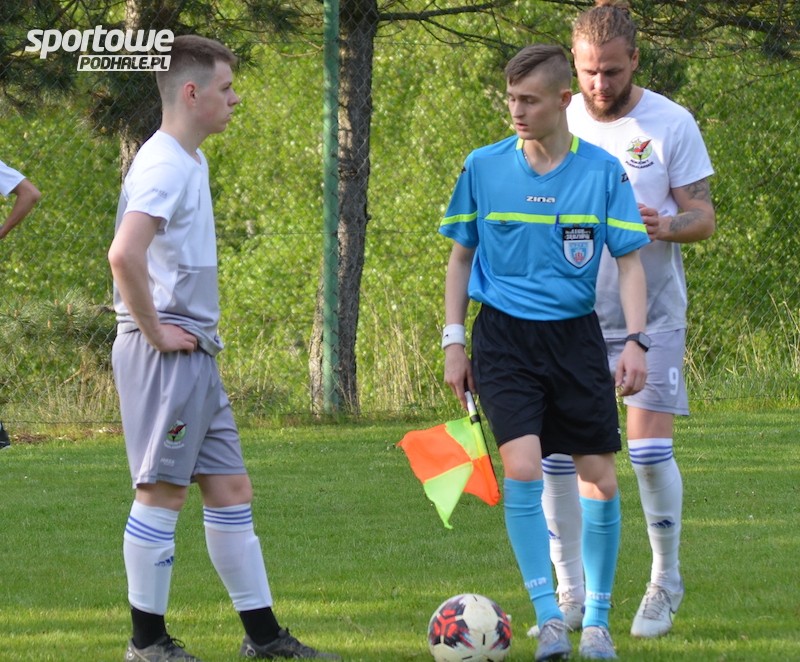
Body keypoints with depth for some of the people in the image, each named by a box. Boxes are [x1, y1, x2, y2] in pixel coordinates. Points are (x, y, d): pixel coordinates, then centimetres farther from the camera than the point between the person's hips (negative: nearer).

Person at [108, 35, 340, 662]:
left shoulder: (190, 161, 16)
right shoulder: (163, 166, -16)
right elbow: (124, 254, -30)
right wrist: (154, 330, -20)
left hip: (196, 354, 10)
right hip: (165, 353, -10)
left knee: (231, 489, 10)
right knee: (163, 491, -4)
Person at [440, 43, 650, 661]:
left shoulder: (603, 170, -2)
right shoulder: (483, 167, 0)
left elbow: (629, 261, 0)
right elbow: (461, 256, 10)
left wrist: (636, 342, -11)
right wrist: (454, 342, 5)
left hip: (575, 334, 1)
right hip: (504, 336, -1)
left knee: (600, 478, 1)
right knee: (523, 467, -18)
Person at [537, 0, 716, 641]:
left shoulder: (671, 124, -4)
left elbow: (703, 217, -4)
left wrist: (665, 226, -25)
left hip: (650, 316, -3)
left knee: (649, 449, -10)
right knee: (557, 452, -2)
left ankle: (665, 581, 10)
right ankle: (570, 593, 11)